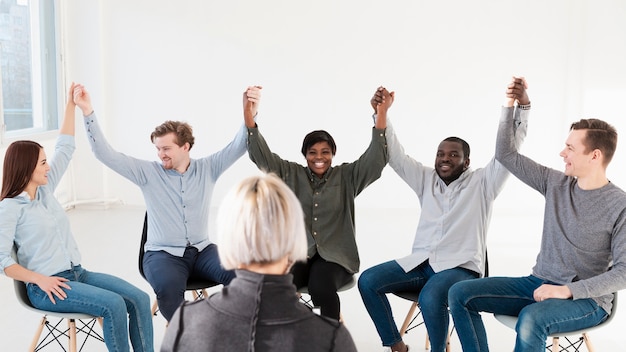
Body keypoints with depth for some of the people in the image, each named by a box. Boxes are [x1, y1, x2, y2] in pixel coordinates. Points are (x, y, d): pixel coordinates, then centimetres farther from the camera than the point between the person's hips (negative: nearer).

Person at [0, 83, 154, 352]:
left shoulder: (45, 190, 12)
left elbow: (65, 149, 16)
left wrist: (71, 106, 13)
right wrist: (39, 279, -19)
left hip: (77, 273, 7)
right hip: (46, 287, -7)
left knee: (139, 300, -11)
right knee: (114, 305, -28)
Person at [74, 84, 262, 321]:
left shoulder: (207, 168, 4)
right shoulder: (149, 173, 0)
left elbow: (238, 146, -4)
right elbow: (105, 154, -5)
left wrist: (250, 113, -21)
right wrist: (88, 112, -14)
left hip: (202, 250, 2)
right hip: (163, 254, -2)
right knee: (169, 287, -36)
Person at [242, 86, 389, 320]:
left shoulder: (347, 176, 5)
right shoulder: (291, 174, 9)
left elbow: (375, 158, -8)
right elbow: (263, 156, 0)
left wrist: (381, 116, -22)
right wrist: (249, 117, -16)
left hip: (336, 256, -1)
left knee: (321, 288, -33)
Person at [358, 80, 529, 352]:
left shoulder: (481, 183, 3)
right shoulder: (427, 179, 14)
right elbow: (395, 156, 8)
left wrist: (520, 106, -21)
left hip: (461, 267, -5)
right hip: (420, 262, 5)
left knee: (430, 298, -36)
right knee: (367, 281, -15)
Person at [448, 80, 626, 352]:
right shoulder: (556, 184, 4)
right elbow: (505, 154, 7)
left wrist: (568, 290, -24)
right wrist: (511, 106, 0)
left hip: (586, 299, -6)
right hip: (539, 284, 6)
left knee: (531, 319, -39)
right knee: (460, 294, -10)